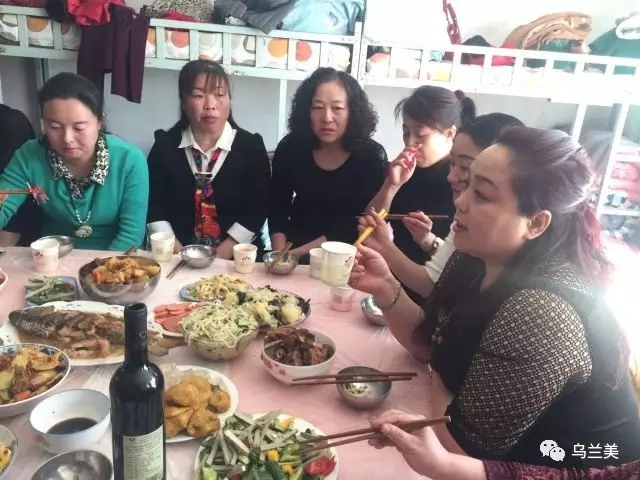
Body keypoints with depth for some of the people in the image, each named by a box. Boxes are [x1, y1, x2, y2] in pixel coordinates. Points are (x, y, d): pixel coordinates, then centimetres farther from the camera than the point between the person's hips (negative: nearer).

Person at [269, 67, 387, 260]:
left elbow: (358, 227, -15)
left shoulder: (372, 157, -12)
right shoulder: (291, 147, -5)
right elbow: (278, 208, 0)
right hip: (295, 243, 2)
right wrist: (280, 255, -16)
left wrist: (297, 253, -20)